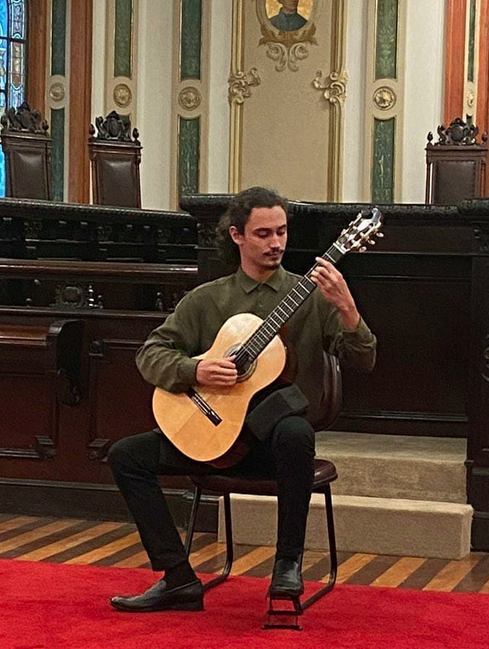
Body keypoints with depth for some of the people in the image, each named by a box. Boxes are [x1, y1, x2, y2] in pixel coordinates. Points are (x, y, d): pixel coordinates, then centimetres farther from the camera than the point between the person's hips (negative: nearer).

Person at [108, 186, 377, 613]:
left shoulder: (312, 296, 2)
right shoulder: (207, 299, 8)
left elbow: (364, 361, -7)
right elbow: (151, 353, 5)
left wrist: (346, 309, -26)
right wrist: (194, 371, -16)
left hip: (276, 435, -3)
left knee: (295, 433, -39)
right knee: (126, 455, -12)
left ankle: (289, 563, -23)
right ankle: (179, 580, -11)